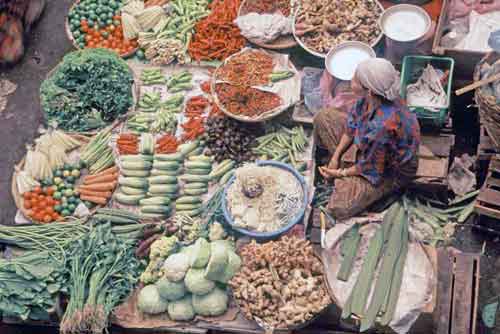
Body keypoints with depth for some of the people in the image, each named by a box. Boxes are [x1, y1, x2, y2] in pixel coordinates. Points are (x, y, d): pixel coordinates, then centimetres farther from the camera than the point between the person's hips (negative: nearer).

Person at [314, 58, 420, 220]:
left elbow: (371, 169, -27)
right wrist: (336, 156, -4)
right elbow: (352, 125, -2)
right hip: (366, 146, 8)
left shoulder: (382, 126, -44)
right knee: (323, 118, 6)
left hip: (391, 171, -8)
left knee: (339, 208, -19)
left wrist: (342, 173, -13)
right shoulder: (371, 97, -23)